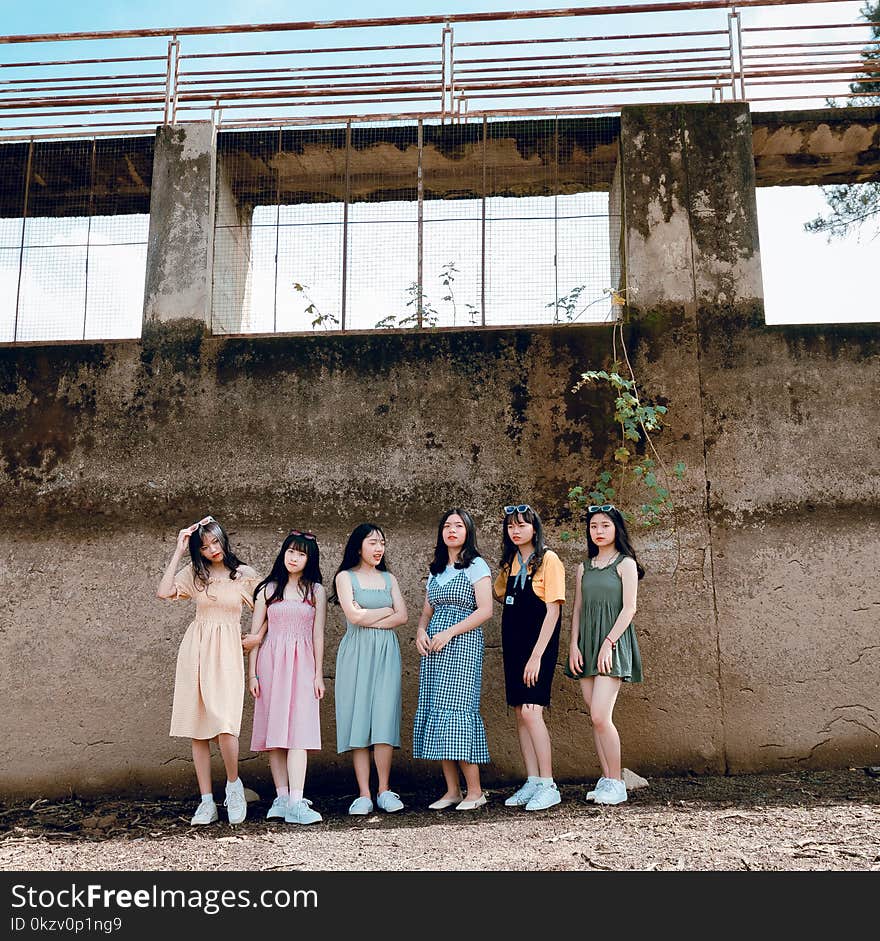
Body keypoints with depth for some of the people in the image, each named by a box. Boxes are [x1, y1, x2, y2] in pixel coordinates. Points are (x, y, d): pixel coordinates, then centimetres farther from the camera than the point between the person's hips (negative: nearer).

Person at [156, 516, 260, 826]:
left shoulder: (245, 574, 3)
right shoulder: (194, 572, 8)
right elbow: (163, 592, -8)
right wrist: (178, 551, -6)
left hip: (226, 652, -3)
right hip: (195, 649, 3)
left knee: (224, 725, -17)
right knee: (197, 730, 3)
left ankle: (233, 783, 9)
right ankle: (207, 803, 11)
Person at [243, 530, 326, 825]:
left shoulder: (316, 590, 8)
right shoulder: (267, 589, 8)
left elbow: (318, 634, 6)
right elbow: (255, 634, 7)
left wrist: (318, 674, 3)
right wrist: (252, 673, 2)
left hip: (302, 664, -1)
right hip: (271, 662, 1)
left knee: (298, 729, -9)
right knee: (274, 728, 2)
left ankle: (295, 802, -14)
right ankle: (282, 797, 10)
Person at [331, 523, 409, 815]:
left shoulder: (389, 579, 16)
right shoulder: (345, 576, 5)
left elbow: (402, 617, 3)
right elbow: (353, 616, -9)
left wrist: (368, 620, -7)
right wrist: (386, 610, 1)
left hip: (386, 652, 2)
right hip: (356, 652, -2)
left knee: (384, 717, -6)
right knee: (358, 717, -5)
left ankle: (384, 791, 0)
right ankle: (364, 794, -2)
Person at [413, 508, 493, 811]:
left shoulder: (476, 565, 0)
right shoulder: (436, 569, 20)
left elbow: (485, 610, -9)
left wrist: (449, 633, -15)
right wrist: (421, 632, -1)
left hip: (463, 642, -6)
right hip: (433, 647, 7)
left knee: (456, 709, -12)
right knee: (435, 711, 1)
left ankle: (475, 791, -4)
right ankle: (452, 790, 7)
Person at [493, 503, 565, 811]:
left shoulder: (548, 560, -9)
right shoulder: (510, 562, 12)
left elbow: (553, 610, -14)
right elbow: (498, 595, 27)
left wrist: (537, 655, -18)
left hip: (538, 644, -7)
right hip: (513, 644, 7)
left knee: (531, 711, -13)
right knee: (520, 714, 6)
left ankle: (548, 786, -6)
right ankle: (532, 782, 13)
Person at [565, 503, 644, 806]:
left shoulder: (625, 564, 0)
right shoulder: (583, 568, 16)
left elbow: (629, 608, -7)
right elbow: (577, 609, 14)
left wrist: (608, 643, -15)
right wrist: (574, 645, 2)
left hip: (614, 643, -5)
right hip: (586, 645, 6)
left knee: (600, 716, -14)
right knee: (596, 718, 5)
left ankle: (616, 783, -1)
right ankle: (606, 780, 13)